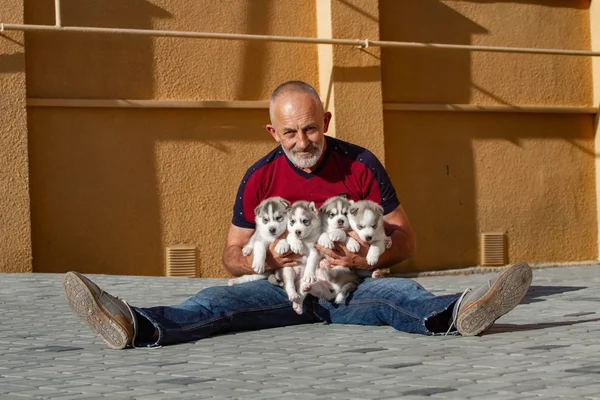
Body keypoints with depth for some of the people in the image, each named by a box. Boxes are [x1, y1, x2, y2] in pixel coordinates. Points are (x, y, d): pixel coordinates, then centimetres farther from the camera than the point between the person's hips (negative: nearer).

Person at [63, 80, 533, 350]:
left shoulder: (361, 165, -3)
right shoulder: (260, 178, 0)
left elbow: (406, 241, -1)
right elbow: (232, 253, 7)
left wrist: (368, 256, -23)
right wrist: (261, 258, -18)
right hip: (286, 287, 1)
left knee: (398, 293, -33)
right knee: (219, 300, -26)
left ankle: (455, 315, -66)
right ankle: (139, 327, -54)